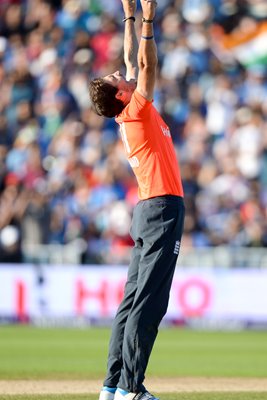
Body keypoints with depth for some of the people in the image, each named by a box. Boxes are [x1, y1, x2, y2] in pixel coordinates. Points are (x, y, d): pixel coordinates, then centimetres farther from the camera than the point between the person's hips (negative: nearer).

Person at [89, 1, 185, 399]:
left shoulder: (131, 114, 13)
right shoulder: (137, 111, -9)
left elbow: (134, 61, 21)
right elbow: (147, 63, -12)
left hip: (149, 212, 9)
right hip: (162, 208, -9)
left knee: (133, 301, 9)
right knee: (148, 303, -11)